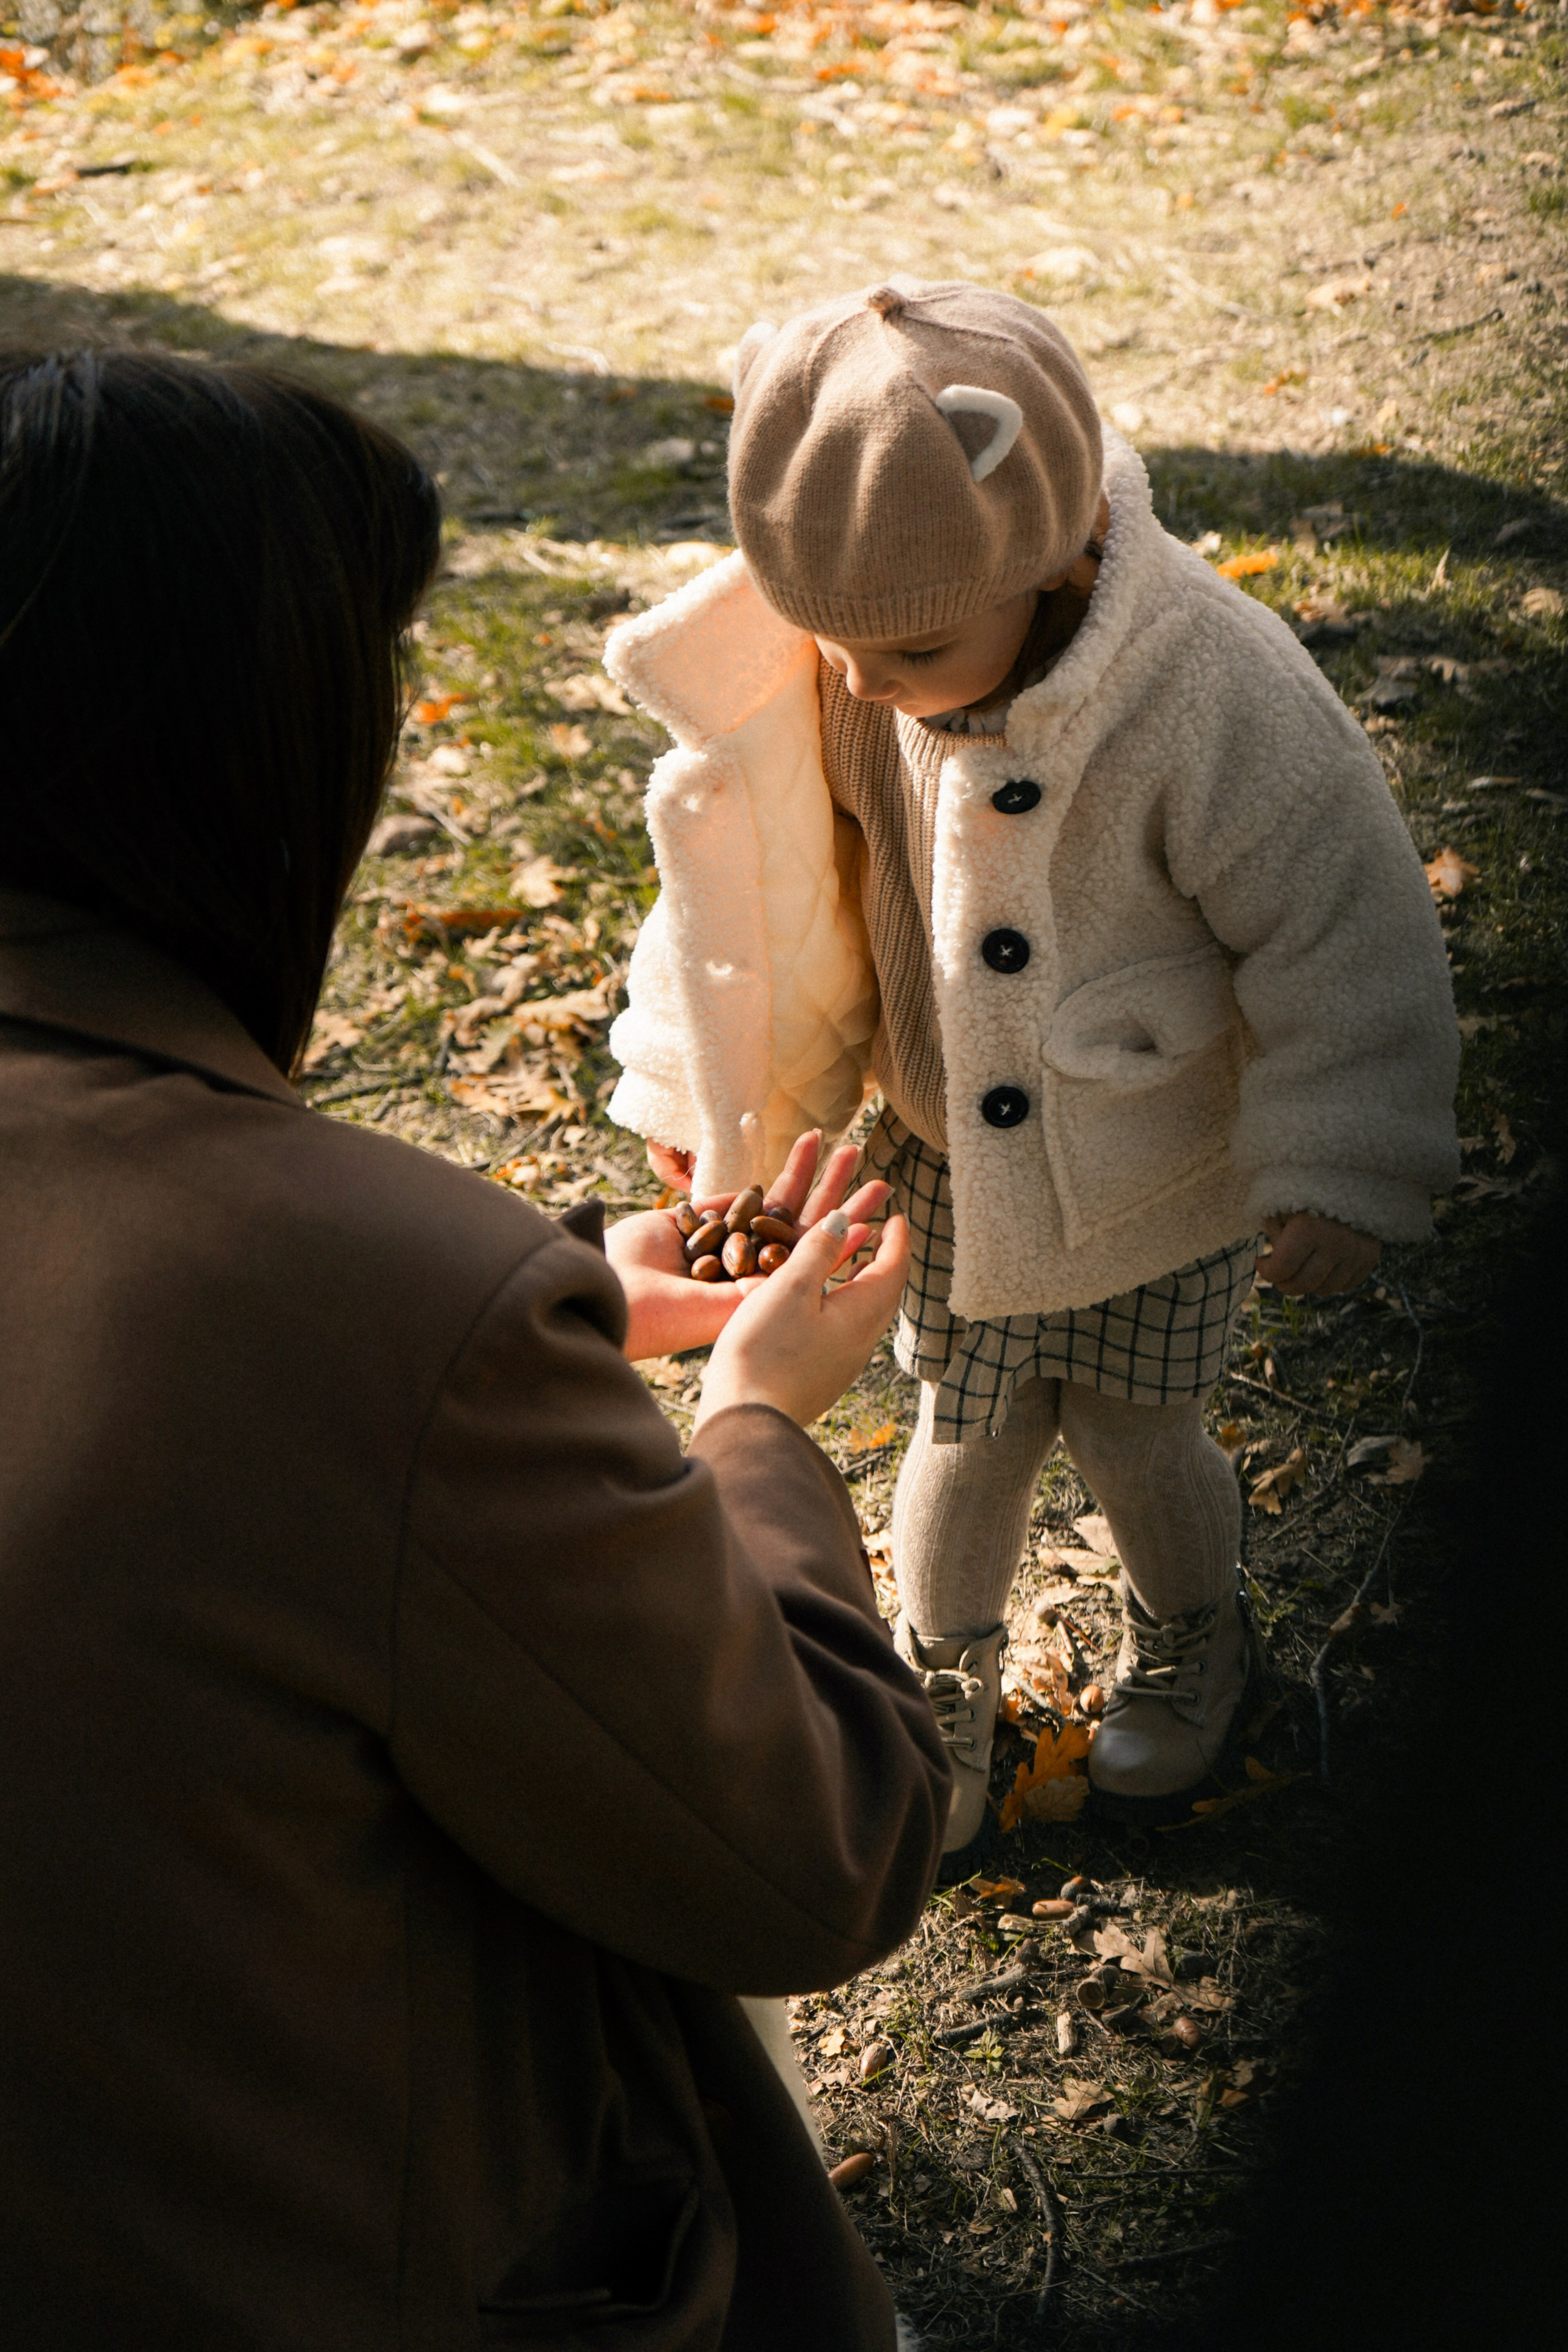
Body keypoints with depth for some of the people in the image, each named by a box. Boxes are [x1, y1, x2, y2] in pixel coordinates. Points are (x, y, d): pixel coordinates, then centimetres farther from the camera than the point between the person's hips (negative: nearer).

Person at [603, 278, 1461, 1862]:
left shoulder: (1213, 695, -33)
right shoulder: (832, 675, -19)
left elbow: (1338, 934, -21)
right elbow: (771, 879, -2)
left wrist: (1335, 1177, -17)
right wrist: (713, 1092, 0)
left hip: (1166, 1161, -3)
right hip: (953, 1152, 3)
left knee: (1129, 1432, 12)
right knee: (968, 1432, 11)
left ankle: (1192, 1651, 44)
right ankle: (943, 1690, 38)